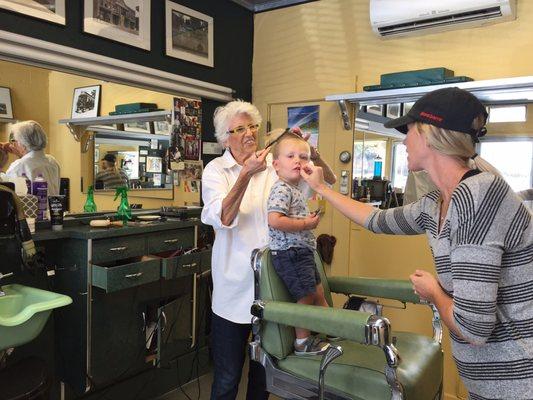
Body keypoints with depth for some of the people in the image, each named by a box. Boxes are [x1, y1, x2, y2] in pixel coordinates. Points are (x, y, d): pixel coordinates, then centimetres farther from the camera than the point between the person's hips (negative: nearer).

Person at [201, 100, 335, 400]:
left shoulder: (275, 164, 3)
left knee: (264, 369, 20)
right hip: (236, 287, -2)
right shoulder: (216, 170, -3)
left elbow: (329, 180, 3)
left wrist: (312, 153, -15)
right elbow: (222, 218, -18)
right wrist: (246, 173, -26)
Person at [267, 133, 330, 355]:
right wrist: (305, 224, -20)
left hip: (302, 252, 10)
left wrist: (309, 219, 10)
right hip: (289, 253, -10)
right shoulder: (281, 189, -17)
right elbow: (275, 221, -28)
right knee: (306, 296, 0)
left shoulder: (295, 189, 14)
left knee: (318, 292, 20)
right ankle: (303, 342, 17)